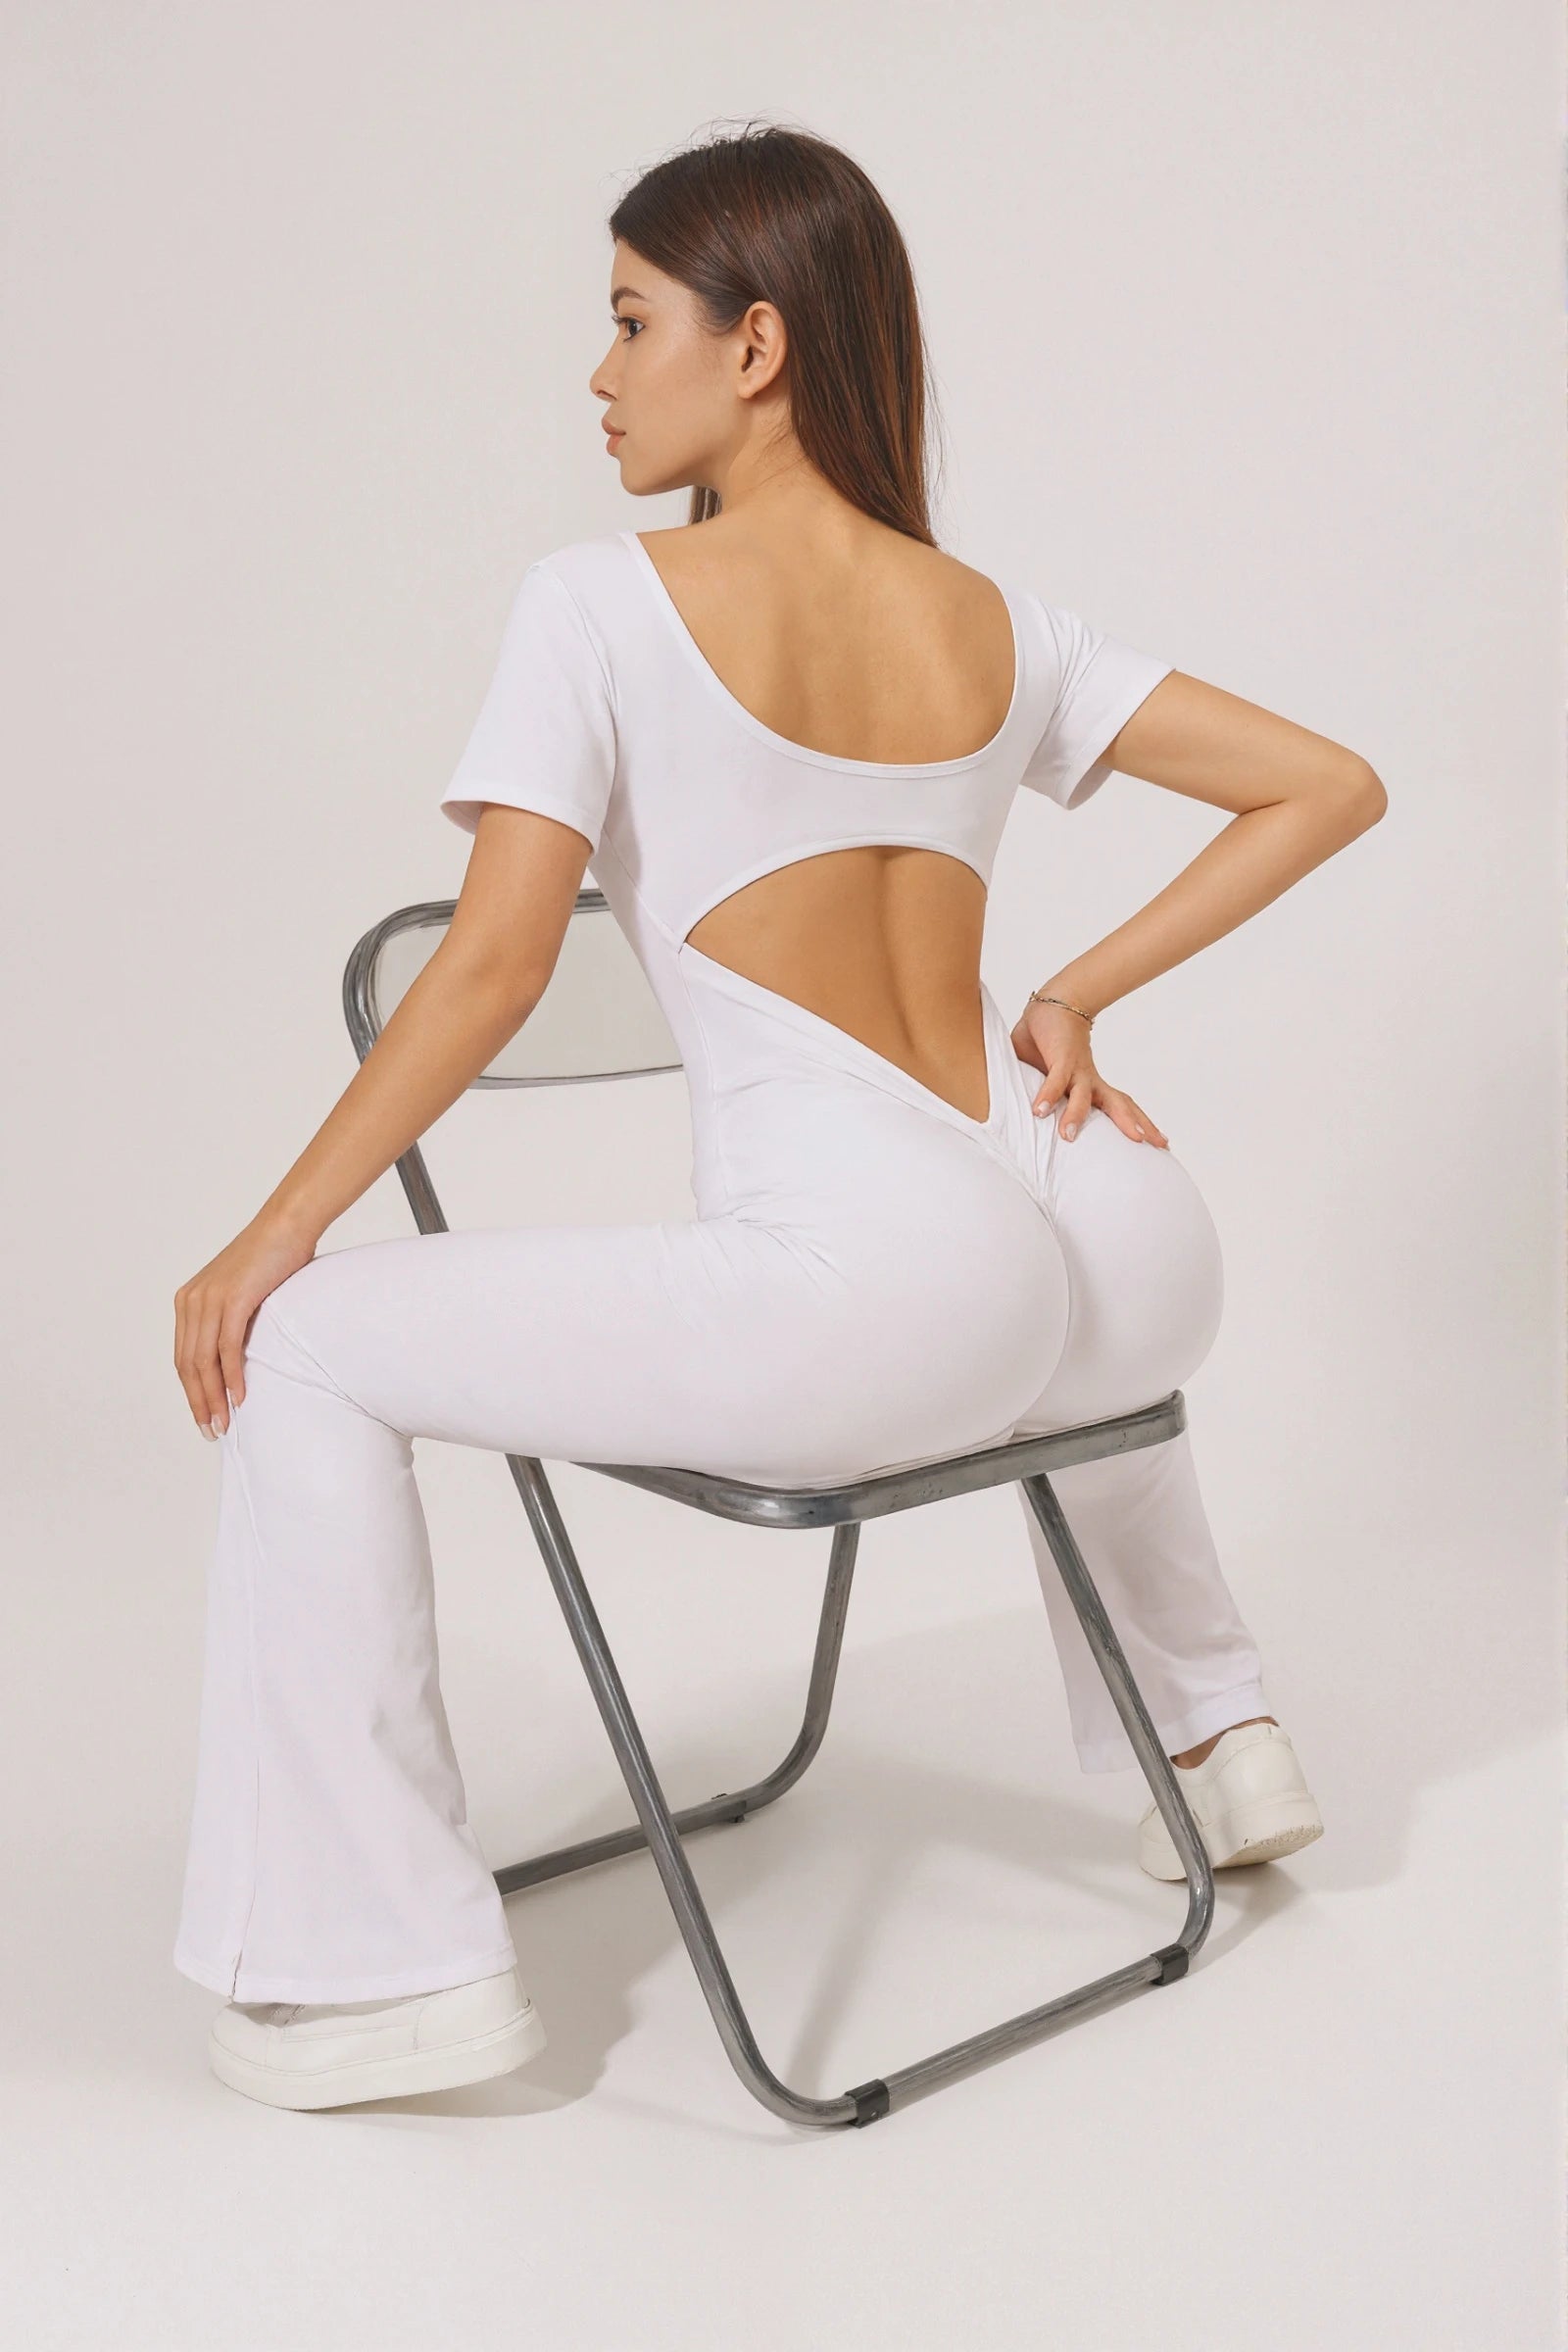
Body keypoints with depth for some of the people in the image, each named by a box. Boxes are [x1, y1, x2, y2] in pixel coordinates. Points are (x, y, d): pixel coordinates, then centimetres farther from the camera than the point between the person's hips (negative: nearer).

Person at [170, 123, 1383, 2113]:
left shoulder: (603, 603, -2)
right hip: (1133, 1282, 7)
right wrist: (1078, 999, 16)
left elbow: (491, 970, -7)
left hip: (858, 1311, -7)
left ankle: (377, 1955, 8)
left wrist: (272, 1238, 3)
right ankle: (1216, 1734, 47)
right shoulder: (993, 621, 13)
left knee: (300, 1354, 6)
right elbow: (1329, 787, 15)